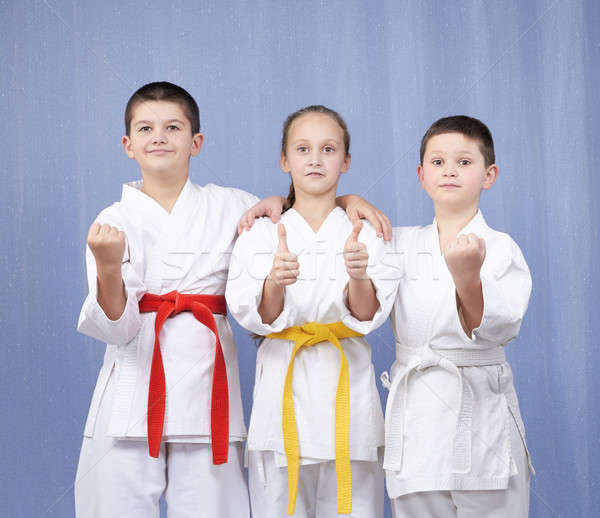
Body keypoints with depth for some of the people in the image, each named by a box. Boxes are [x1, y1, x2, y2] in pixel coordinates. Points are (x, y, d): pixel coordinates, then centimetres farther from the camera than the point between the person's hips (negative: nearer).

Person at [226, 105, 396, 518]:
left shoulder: (364, 235, 4)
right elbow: (256, 317, -6)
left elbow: (368, 315, -8)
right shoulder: (260, 235, 5)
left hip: (347, 387, 0)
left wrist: (359, 277, -29)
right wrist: (275, 282, -27)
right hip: (282, 388, 0)